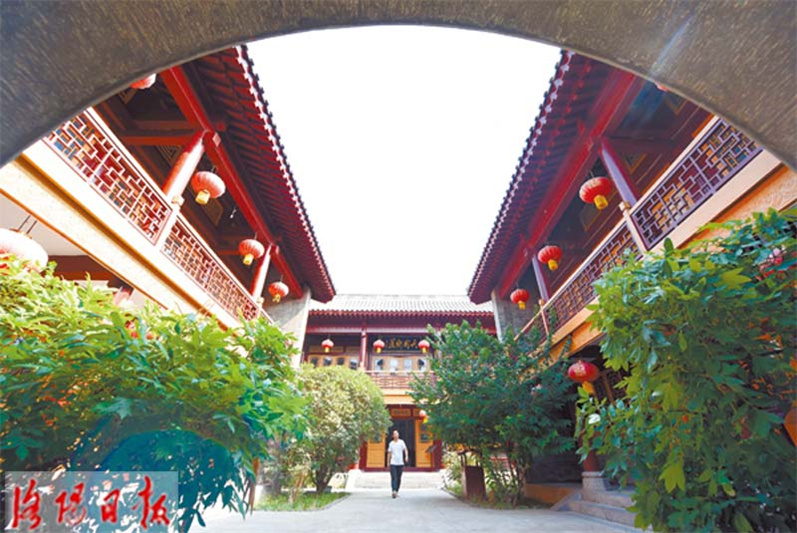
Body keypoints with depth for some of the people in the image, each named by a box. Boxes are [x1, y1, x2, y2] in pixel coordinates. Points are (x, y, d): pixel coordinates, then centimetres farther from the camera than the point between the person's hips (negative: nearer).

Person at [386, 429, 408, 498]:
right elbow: (389, 453, 11)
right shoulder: (391, 443, 4)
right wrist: (388, 462, 10)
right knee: (394, 478, -12)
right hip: (393, 463, 0)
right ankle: (394, 491, -15)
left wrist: (406, 456, -27)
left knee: (398, 479, 9)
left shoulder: (401, 442, 0)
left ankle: (397, 491, 23)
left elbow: (405, 449, -10)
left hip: (400, 463, 0)